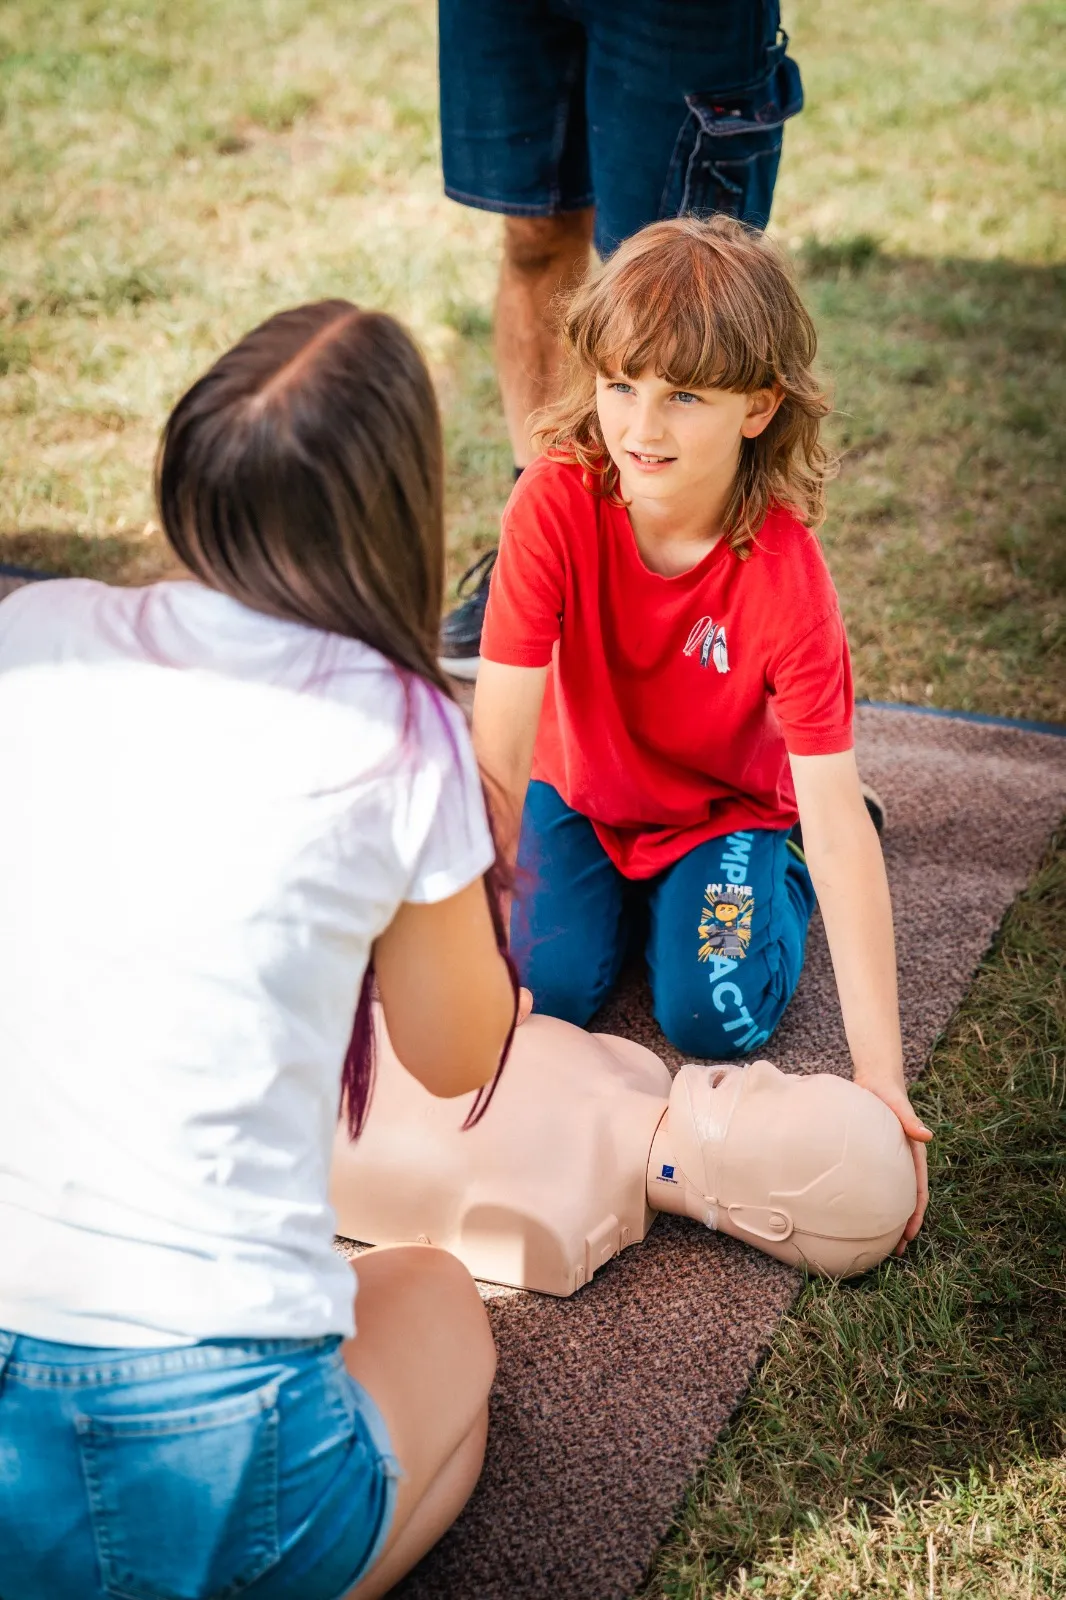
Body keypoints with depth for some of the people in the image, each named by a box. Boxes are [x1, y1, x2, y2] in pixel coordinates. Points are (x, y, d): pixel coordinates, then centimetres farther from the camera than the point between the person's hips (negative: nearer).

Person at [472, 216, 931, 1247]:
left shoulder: (785, 574, -31)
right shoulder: (557, 503, -29)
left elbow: (840, 821, -32)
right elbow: (499, 745, -30)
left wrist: (880, 1078, -35)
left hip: (727, 805, -1)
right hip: (582, 789, 1)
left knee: (715, 1018, -17)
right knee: (549, 987, -17)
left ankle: (775, 875, 14)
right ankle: (617, 887, 16)